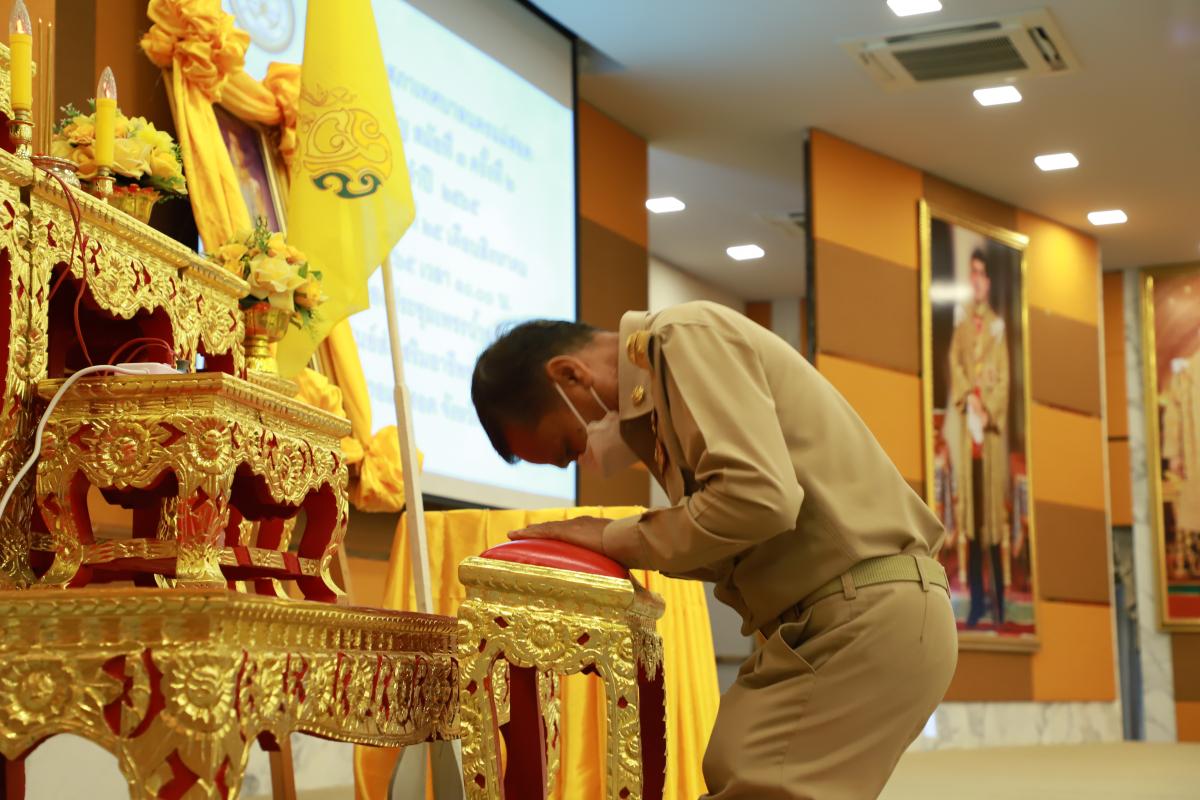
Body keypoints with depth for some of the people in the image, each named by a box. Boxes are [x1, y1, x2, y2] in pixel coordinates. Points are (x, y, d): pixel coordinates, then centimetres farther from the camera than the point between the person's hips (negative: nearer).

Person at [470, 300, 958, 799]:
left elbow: (759, 497, -22)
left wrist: (616, 538, -11)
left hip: (867, 617, -10)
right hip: (851, 619, 10)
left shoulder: (687, 339, -9)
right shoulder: (654, 395, 19)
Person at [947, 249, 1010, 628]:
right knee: (970, 505, 0)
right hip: (967, 421, 3)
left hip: (993, 424, -3)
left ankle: (999, 600, -1)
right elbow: (955, 368, 6)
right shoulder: (961, 328, 16)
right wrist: (969, 400, -11)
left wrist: (988, 412, -13)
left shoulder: (998, 327, 6)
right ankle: (976, 598, 3)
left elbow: (1003, 378, -1)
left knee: (993, 505, -5)